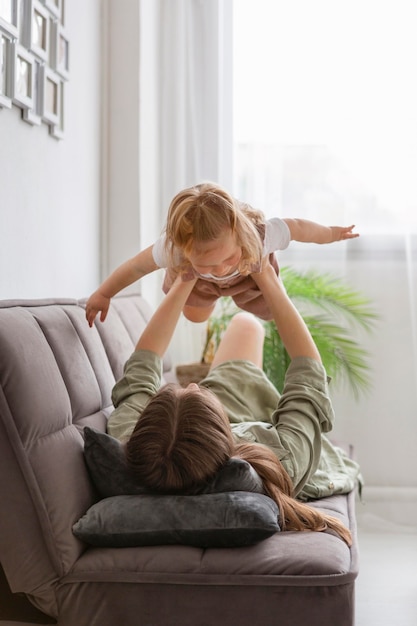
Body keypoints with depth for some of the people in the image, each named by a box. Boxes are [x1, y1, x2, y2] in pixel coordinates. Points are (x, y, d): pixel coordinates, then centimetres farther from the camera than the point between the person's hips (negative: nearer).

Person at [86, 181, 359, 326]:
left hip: (253, 266, 0)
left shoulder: (262, 234, -50)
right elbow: (137, 266, -27)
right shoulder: (172, 249, -48)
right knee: (196, 314, 22)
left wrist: (332, 233, -6)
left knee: (269, 310, 21)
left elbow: (298, 227, -27)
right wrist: (103, 295, -11)